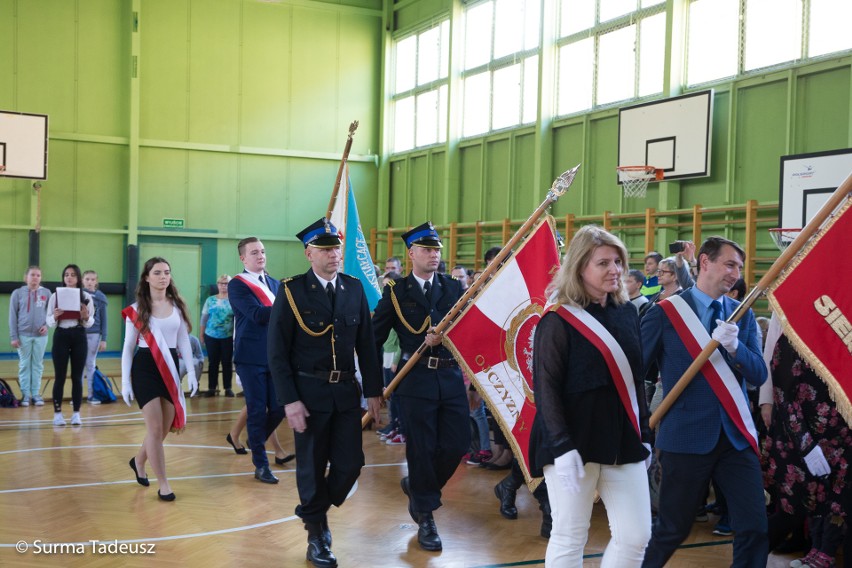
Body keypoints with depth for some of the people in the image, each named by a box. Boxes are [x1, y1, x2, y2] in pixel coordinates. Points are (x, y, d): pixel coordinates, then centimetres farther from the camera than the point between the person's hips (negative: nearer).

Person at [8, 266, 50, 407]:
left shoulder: (46, 293, 3)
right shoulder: (18, 293, 0)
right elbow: (12, 316, 0)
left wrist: (47, 325, -12)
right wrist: (13, 336, -4)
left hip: (41, 336, 1)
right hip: (23, 335, -1)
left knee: (38, 365, 6)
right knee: (24, 365, 4)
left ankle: (36, 394, 13)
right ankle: (25, 394, 10)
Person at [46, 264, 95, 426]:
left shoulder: (86, 297, 4)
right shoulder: (55, 296, 2)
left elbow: (91, 322, 4)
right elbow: (49, 322, 2)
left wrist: (86, 317, -17)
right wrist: (55, 317, -19)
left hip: (79, 337, 1)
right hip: (61, 336, -1)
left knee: (77, 376, 4)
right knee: (60, 376, 0)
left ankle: (76, 413, 10)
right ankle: (57, 413, 7)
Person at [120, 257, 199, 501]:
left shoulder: (177, 306, 6)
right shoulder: (137, 309, -2)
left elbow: (183, 340, 9)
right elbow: (128, 347, 0)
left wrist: (191, 371, 0)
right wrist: (125, 382, -5)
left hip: (170, 368, 4)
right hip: (145, 368, -4)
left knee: (166, 428, 8)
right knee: (155, 427, -8)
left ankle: (138, 461, 36)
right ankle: (163, 483, 1)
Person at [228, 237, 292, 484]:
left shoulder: (275, 284, 15)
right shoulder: (237, 284, -5)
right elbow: (256, 314, -18)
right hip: (251, 356, -5)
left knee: (278, 408, 5)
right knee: (258, 410, 1)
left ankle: (254, 442, 32)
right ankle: (261, 465, 12)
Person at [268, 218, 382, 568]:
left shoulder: (355, 289, 5)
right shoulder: (292, 292, -7)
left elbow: (366, 344, 8)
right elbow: (278, 352, -8)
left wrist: (373, 391, 5)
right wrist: (289, 401, -14)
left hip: (346, 390, 4)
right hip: (309, 392, -3)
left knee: (351, 463, 4)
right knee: (312, 466, 6)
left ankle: (316, 511, 31)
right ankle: (316, 534, 24)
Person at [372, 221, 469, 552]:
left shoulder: (453, 287, 10)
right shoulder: (396, 292, 2)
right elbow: (375, 337, 4)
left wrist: (442, 335, -21)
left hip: (451, 376, 3)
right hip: (416, 379, -3)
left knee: (457, 443, 2)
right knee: (422, 448, 2)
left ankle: (417, 487, 30)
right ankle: (425, 518, 18)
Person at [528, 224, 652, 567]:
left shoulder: (627, 312, 8)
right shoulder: (558, 321, -10)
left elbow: (635, 379, 15)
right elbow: (545, 388, -13)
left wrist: (644, 435, 15)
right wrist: (561, 448, -20)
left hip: (623, 441, 6)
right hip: (574, 442, -6)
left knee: (636, 536, 4)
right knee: (569, 538, 2)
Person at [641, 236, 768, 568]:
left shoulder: (743, 315, 8)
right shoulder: (665, 313, -5)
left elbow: (759, 376, 0)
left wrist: (733, 346, -18)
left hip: (737, 436, 4)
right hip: (686, 436, -4)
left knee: (754, 527, 0)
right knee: (672, 530, 7)